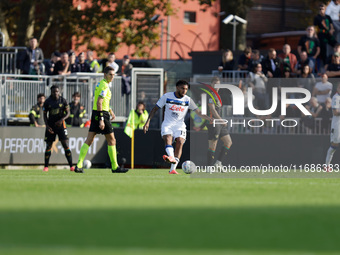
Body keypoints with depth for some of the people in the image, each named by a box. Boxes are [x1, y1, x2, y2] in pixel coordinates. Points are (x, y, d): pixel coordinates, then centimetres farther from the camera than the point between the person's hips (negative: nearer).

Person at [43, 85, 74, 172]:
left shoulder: (63, 100, -1)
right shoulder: (47, 102, 0)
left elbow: (68, 113, 1)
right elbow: (45, 114, 5)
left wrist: (62, 119, -18)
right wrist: (47, 125, -7)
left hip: (60, 125, -1)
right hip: (51, 125, 1)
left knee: (65, 144, -9)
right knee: (48, 146, 2)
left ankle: (71, 166, -8)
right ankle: (46, 166, 13)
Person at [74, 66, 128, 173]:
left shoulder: (100, 83, 16)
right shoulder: (105, 86, -15)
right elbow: (99, 103, -23)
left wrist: (110, 111, 37)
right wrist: (101, 119, -26)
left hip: (95, 113, 9)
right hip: (102, 114, -9)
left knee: (89, 140, 4)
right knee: (111, 140, 2)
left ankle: (79, 165, -4)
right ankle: (115, 167, 7)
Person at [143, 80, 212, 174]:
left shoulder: (188, 100, 2)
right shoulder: (167, 96, -1)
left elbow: (199, 113, 1)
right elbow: (155, 109, 4)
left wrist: (210, 119, -15)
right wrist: (148, 122, -4)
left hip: (180, 125, 1)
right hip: (167, 124, -1)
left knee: (180, 142, -22)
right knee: (168, 138, -30)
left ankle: (173, 169, -27)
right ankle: (171, 157, -58)